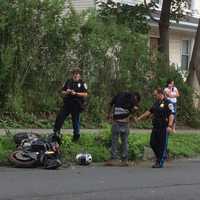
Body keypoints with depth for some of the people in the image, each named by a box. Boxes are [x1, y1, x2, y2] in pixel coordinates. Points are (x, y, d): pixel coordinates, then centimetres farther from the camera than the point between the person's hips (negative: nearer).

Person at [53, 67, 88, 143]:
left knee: (76, 120, 2)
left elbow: (85, 94, -6)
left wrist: (76, 93, -16)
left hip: (76, 104, -4)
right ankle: (56, 132, 1)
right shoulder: (68, 82, 13)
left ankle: (76, 136, 14)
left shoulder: (82, 83, 1)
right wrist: (66, 92, -6)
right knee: (60, 117, -6)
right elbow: (62, 92, 17)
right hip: (67, 103, 4)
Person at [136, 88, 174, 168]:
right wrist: (140, 118, 25)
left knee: (162, 144, -2)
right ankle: (159, 157, 26)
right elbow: (149, 111, 25)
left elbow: (171, 115, -18)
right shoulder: (156, 103, 17)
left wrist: (170, 126, -28)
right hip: (156, 127, 8)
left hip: (163, 128, -8)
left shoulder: (168, 103, -10)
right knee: (153, 143, 8)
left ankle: (160, 162, 4)